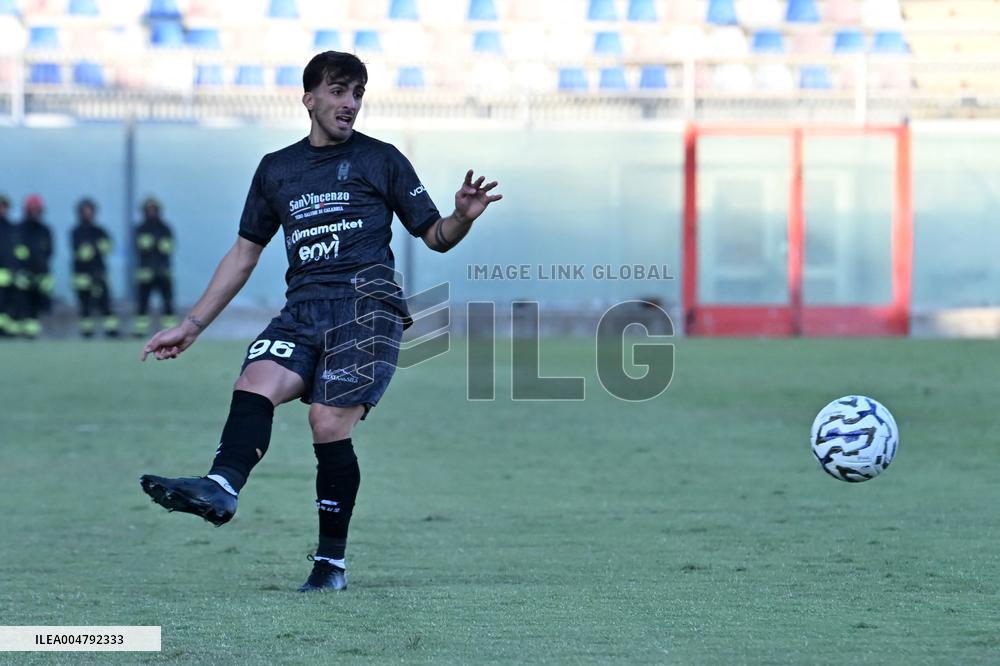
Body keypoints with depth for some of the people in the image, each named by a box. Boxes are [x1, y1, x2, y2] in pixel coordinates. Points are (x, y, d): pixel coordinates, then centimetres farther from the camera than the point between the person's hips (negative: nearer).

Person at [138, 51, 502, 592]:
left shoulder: (381, 160, 10)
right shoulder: (276, 169, 20)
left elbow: (435, 236, 11)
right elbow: (245, 253, 24)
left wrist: (463, 217, -13)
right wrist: (192, 325, 21)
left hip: (366, 304, -4)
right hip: (302, 310, 4)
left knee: (329, 423, -16)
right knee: (253, 385, -24)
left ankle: (332, 562, -8)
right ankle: (220, 490, -47)